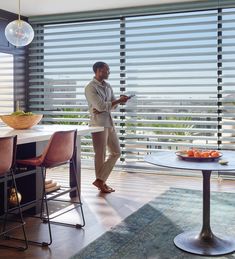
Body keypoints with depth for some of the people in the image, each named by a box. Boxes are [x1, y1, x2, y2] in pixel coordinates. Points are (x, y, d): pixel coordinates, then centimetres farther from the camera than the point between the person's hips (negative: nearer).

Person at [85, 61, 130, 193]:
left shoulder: (108, 86, 13)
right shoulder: (90, 88, -12)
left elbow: (113, 105, 9)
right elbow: (101, 106, -20)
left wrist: (102, 109, -12)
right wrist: (119, 100, -15)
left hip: (110, 122, 8)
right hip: (98, 124, -8)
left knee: (116, 152, 12)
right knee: (101, 155, 1)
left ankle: (100, 180, 18)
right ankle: (101, 183, 15)